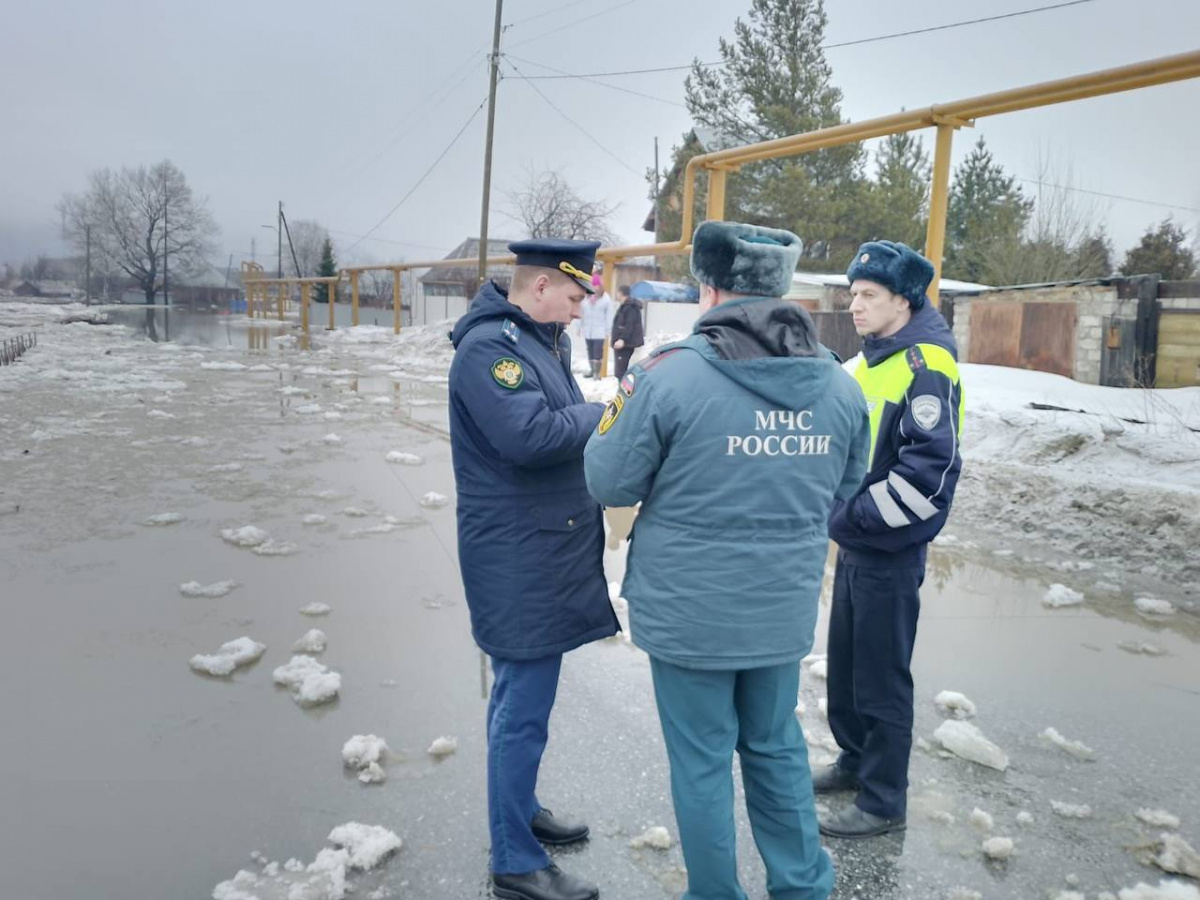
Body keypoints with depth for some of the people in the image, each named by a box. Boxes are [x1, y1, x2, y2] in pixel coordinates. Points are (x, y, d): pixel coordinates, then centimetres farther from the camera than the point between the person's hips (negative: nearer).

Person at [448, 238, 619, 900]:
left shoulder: (541, 343, 14)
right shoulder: (488, 346, -17)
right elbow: (529, 435, -27)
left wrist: (607, 412, -4)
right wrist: (604, 413, -12)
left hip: (541, 550, 10)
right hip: (518, 555, -10)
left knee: (521, 695, 21)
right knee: (523, 708, -1)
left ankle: (519, 810, 38)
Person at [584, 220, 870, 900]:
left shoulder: (670, 374, -18)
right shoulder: (839, 384, -2)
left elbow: (610, 484, -9)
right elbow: (843, 494, 9)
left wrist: (609, 423, 10)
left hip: (690, 612, -4)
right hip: (785, 611, 5)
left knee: (702, 760, 13)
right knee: (777, 746, 23)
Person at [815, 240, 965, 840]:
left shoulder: (926, 367, -18)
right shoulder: (869, 362, 10)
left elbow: (932, 466, -25)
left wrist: (857, 516, -20)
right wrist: (840, 513, 7)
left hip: (890, 550, -9)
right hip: (853, 543, 9)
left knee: (881, 677, 3)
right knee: (844, 663, 20)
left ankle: (883, 802, 19)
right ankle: (855, 761, 39)